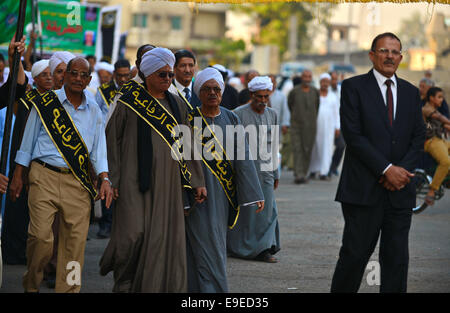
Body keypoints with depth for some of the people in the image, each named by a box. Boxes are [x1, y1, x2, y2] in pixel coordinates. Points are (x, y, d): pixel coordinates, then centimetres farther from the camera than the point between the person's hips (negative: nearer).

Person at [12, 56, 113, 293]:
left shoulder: (93, 111, 13)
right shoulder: (45, 103, 4)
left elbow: (98, 148, 12)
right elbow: (28, 141, 9)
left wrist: (105, 178, -2)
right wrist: (18, 175, 7)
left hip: (78, 183, 3)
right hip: (44, 177, -3)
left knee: (75, 239, -3)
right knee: (41, 237, -10)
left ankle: (68, 289, 7)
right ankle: (31, 285, 11)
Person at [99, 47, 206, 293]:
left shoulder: (177, 105, 13)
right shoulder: (128, 102, 0)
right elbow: (112, 140, -1)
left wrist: (197, 181, 11)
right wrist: (112, 180, -8)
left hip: (168, 183, 4)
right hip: (135, 181, -4)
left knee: (165, 237, 0)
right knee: (133, 232, -10)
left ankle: (158, 285, 7)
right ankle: (124, 283, 11)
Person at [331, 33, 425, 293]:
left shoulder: (411, 92, 14)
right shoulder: (353, 87, 0)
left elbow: (419, 137, 11)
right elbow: (353, 135, -9)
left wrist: (402, 170, -7)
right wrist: (387, 169, -14)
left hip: (400, 190, 4)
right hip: (364, 188, -4)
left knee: (397, 258, 4)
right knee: (355, 254, -3)